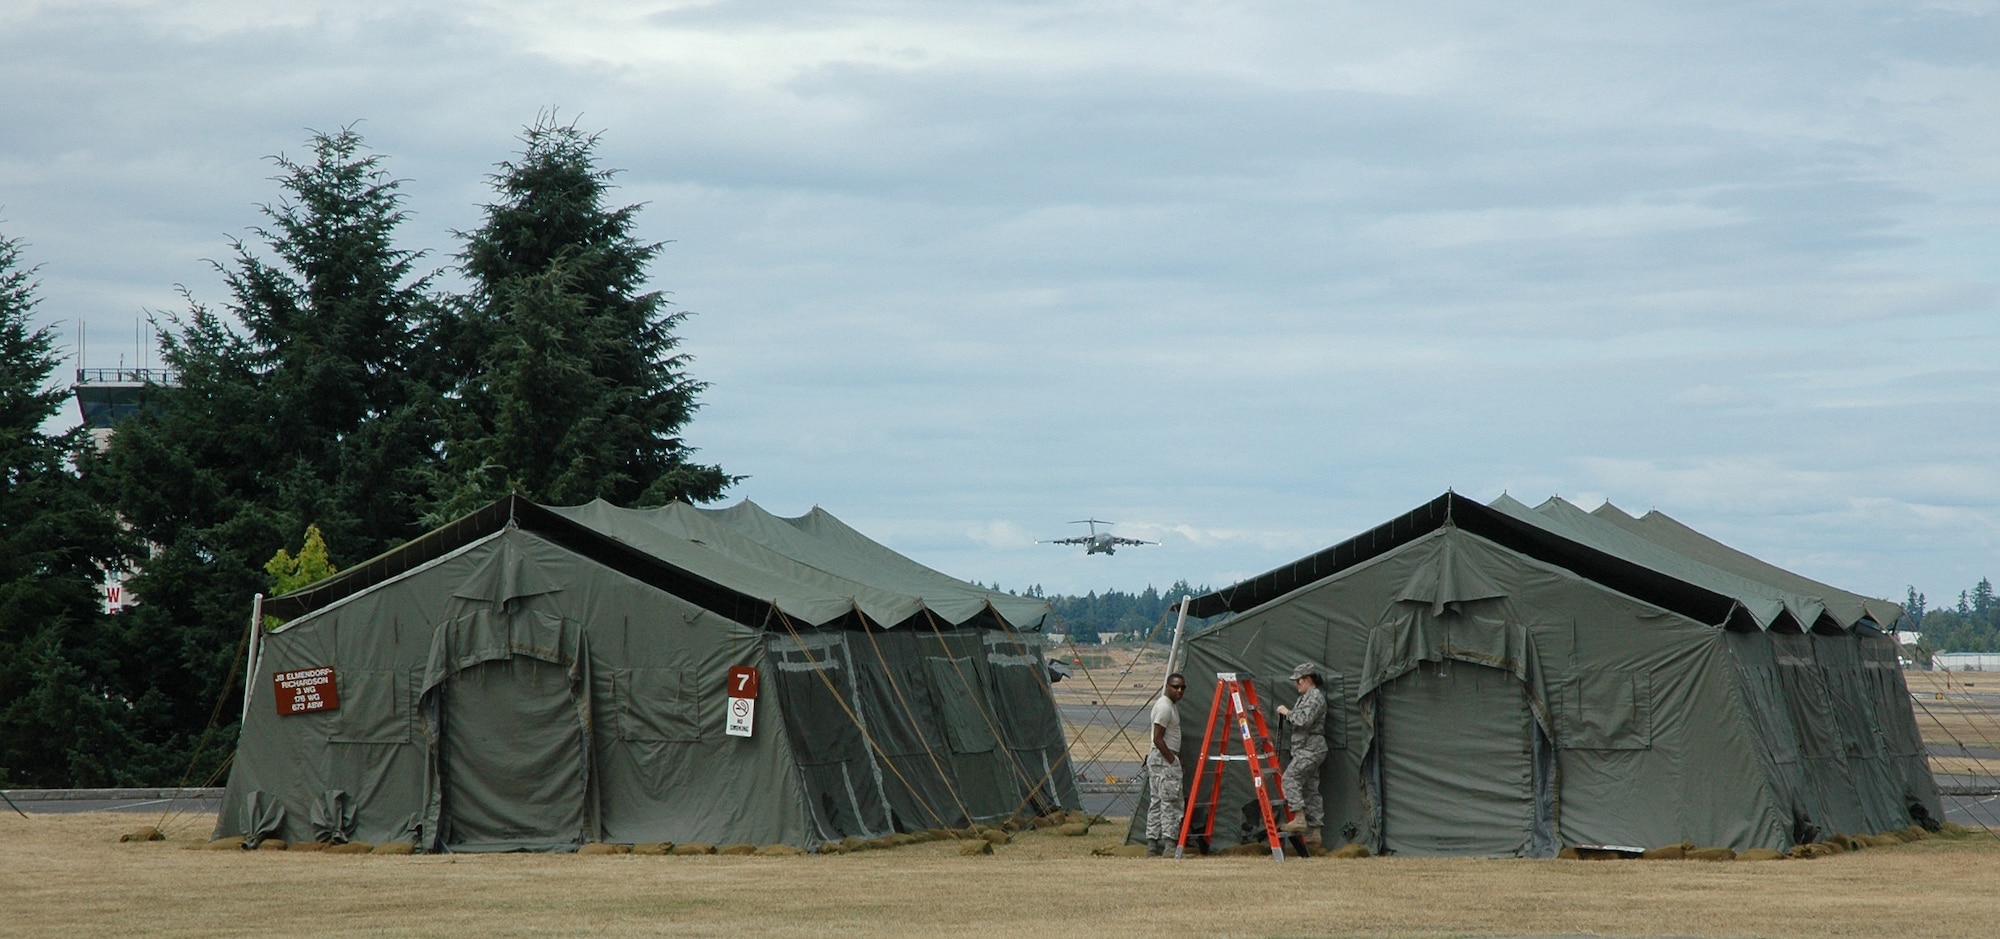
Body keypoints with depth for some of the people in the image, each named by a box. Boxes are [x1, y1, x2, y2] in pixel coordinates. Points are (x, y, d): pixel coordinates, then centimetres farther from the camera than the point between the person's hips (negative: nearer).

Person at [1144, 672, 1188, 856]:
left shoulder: (1172, 705, 17)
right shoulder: (1164, 707, -15)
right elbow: (1158, 739, -19)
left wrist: (1175, 758, 16)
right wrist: (1172, 760, -18)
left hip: (1157, 760, 11)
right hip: (1164, 760, -11)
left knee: (1156, 802, 9)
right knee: (1170, 802, -12)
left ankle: (1152, 846, 10)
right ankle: (1169, 846, -16)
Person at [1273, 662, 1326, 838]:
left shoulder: (1316, 698, -10)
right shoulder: (1304, 698, 21)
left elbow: (1304, 719, -23)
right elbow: (1297, 721, 27)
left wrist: (1287, 712, -9)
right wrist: (1286, 714, 9)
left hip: (1311, 749, -10)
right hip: (1305, 750, 10)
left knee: (1291, 777, -18)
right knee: (1310, 789, 8)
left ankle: (1299, 818, -24)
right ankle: (1315, 830, 7)